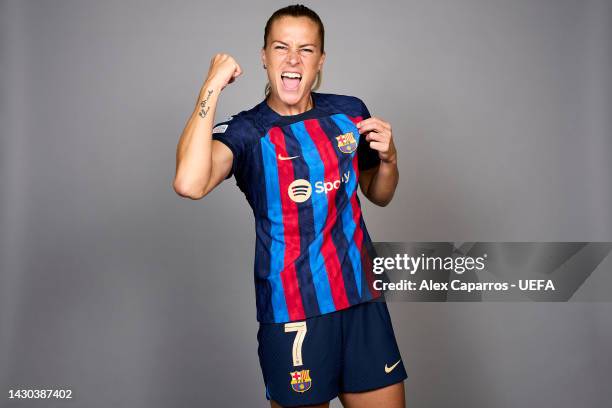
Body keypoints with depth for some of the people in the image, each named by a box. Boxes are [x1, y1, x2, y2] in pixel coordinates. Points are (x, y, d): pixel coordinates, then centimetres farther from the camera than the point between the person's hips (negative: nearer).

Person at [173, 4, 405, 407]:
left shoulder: (350, 112, 5)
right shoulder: (246, 132, -7)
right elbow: (190, 184, -29)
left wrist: (388, 157, -3)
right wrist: (212, 87, -22)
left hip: (362, 298, 4)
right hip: (293, 310, -4)